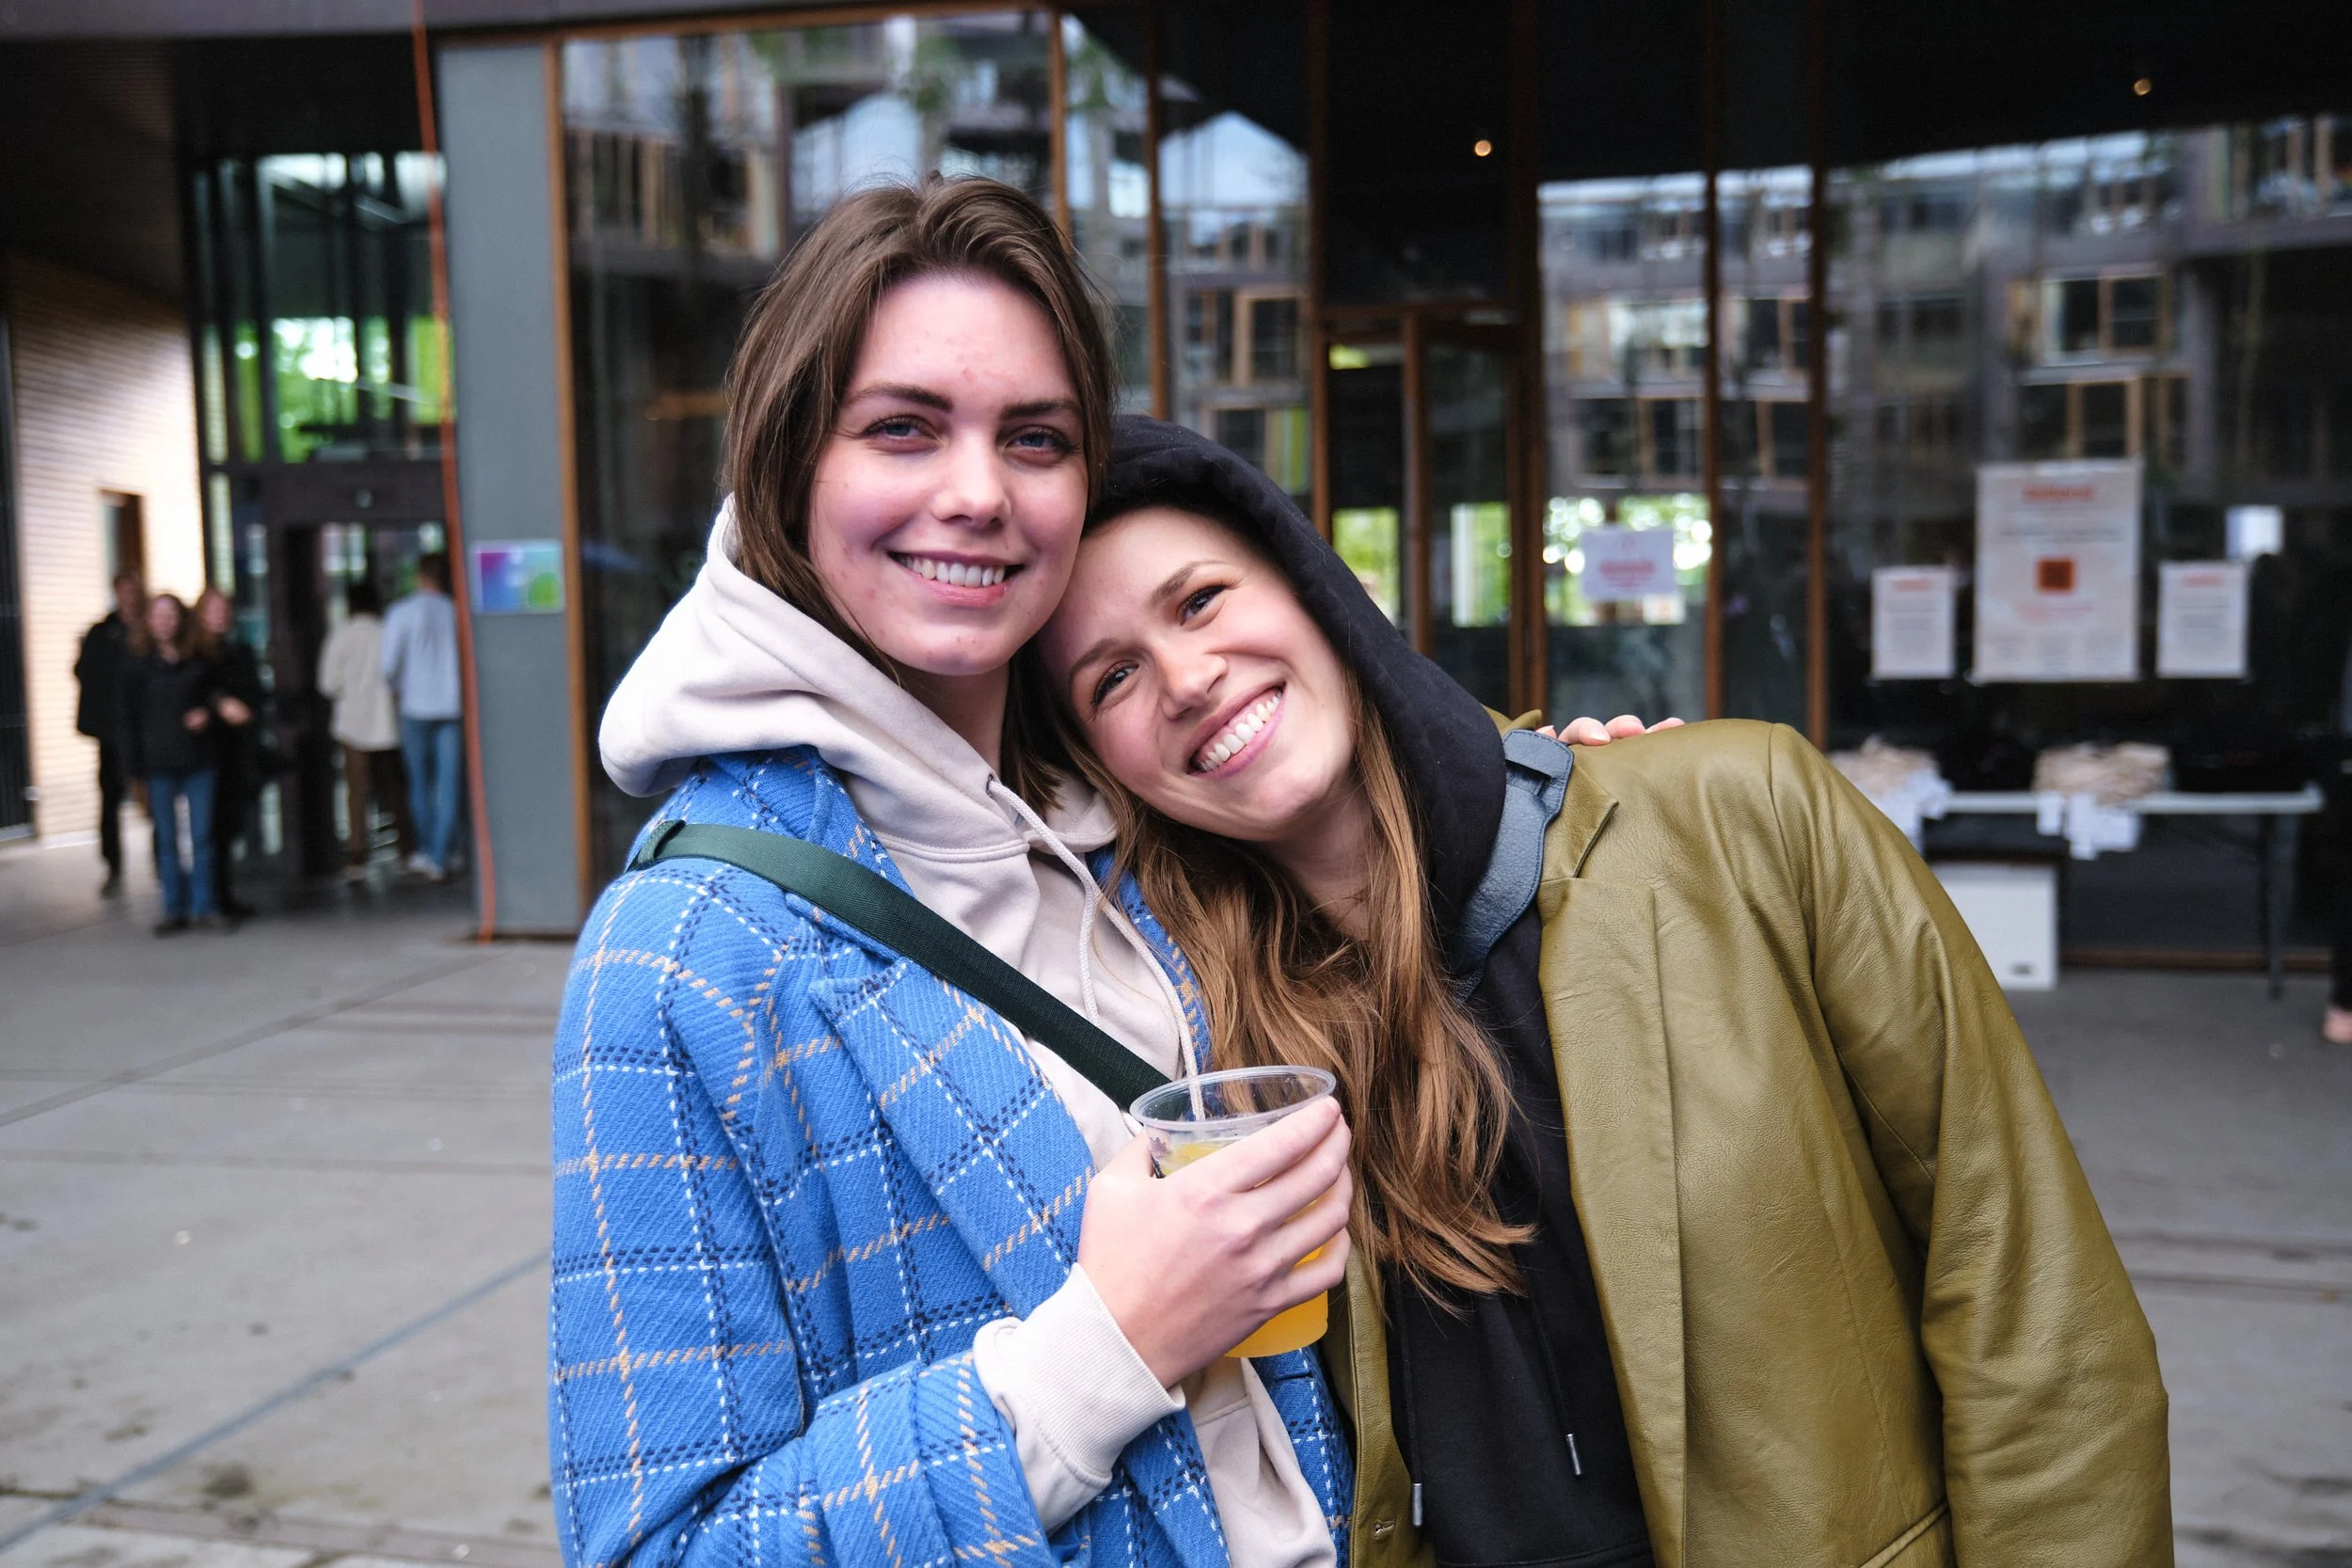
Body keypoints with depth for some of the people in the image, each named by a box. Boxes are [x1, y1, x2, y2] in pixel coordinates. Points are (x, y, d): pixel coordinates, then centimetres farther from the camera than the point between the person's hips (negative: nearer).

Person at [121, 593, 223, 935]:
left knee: (201, 836, 1)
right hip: (160, 764, -1)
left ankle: (203, 906, 9)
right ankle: (174, 910, 9)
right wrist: (136, 767, -3)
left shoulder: (200, 660, 5)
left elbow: (217, 694, 20)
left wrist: (206, 714, -3)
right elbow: (131, 717, 2)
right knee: (167, 839, 3)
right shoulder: (139, 664, 2)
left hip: (198, 760, 1)